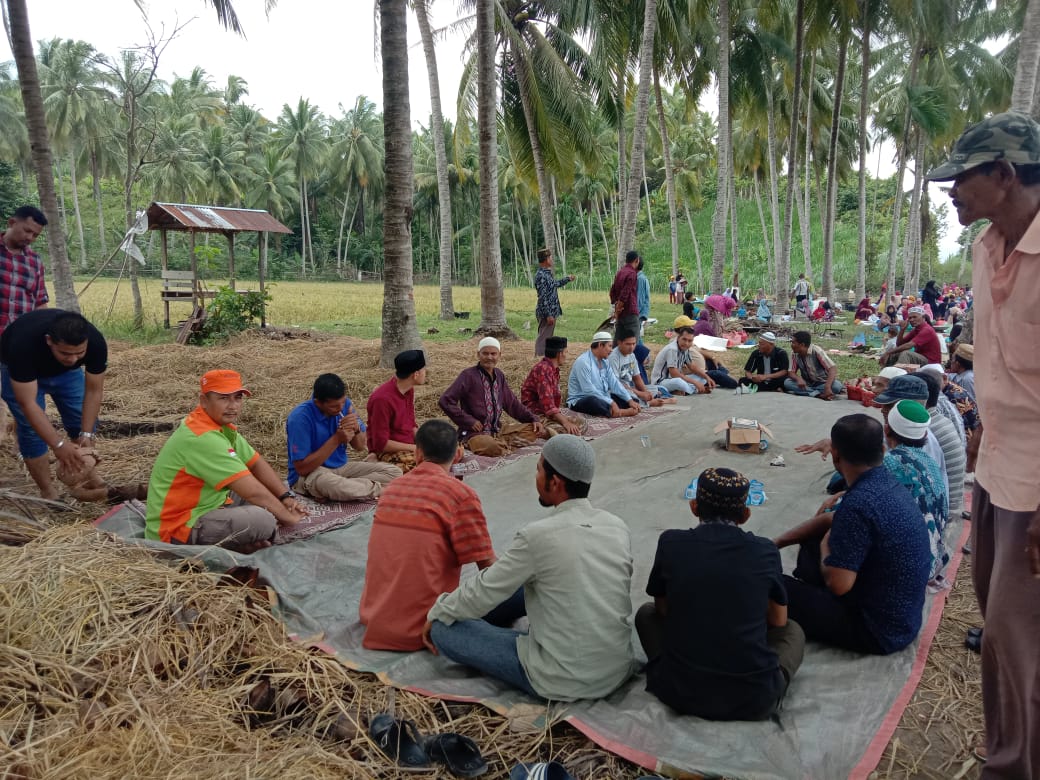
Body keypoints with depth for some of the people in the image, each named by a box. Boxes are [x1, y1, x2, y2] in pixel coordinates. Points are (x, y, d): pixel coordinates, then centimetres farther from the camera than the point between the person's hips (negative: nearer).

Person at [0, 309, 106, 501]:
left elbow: (94, 391, -23)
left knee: (84, 423, -3)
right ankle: (49, 494, 0)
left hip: (66, 371, 3)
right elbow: (27, 403, -40)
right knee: (31, 430, -12)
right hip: (21, 371, -3)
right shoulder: (25, 343, -44)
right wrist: (58, 445, -45)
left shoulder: (96, 342, -36)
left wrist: (86, 434, -29)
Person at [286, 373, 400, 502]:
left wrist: (356, 429, -19)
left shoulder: (344, 404, -4)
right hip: (309, 474, -7)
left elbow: (360, 446, 5)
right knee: (331, 485, -42)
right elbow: (302, 468, -21)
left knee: (393, 471, -9)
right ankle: (377, 489, -14)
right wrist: (336, 439, -26)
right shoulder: (300, 418, -21)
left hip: (342, 467, 7)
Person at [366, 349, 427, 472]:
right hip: (387, 452, -9)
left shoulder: (408, 390, 3)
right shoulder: (382, 398, -23)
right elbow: (381, 444, -21)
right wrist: (416, 448, -21)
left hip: (409, 446, 9)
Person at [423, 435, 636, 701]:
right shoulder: (618, 527, -2)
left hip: (564, 683, -7)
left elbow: (483, 592, -9)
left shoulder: (538, 535, -20)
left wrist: (435, 614, 11)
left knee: (444, 627, 1)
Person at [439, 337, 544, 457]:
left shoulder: (499, 375, 9)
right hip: (474, 432, -7)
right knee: (493, 448, -39)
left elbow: (512, 403, 17)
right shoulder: (469, 375, -11)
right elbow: (445, 401, -16)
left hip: (497, 430, 8)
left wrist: (533, 419, 5)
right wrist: (469, 421, -17)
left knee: (533, 429, -4)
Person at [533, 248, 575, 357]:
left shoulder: (547, 273, 11)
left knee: (548, 337, 16)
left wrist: (568, 279, 43)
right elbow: (542, 298, -22)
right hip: (547, 312, -10)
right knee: (543, 339, -5)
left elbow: (555, 283, 32)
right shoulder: (541, 276, -19)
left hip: (552, 311, 10)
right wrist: (548, 315, -22)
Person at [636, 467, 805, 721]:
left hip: (681, 692, 0)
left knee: (646, 613, 26)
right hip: (755, 699, 1)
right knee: (792, 630, 28)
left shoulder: (671, 542, -3)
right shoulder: (765, 550, -1)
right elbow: (778, 620, 15)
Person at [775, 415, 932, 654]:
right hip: (902, 616, 9)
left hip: (879, 630, -9)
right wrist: (775, 543, 12)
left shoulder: (859, 503, -31)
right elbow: (829, 520, 15)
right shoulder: (886, 483, -1)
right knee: (810, 545, 19)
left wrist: (825, 546, -8)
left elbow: (837, 584, -29)